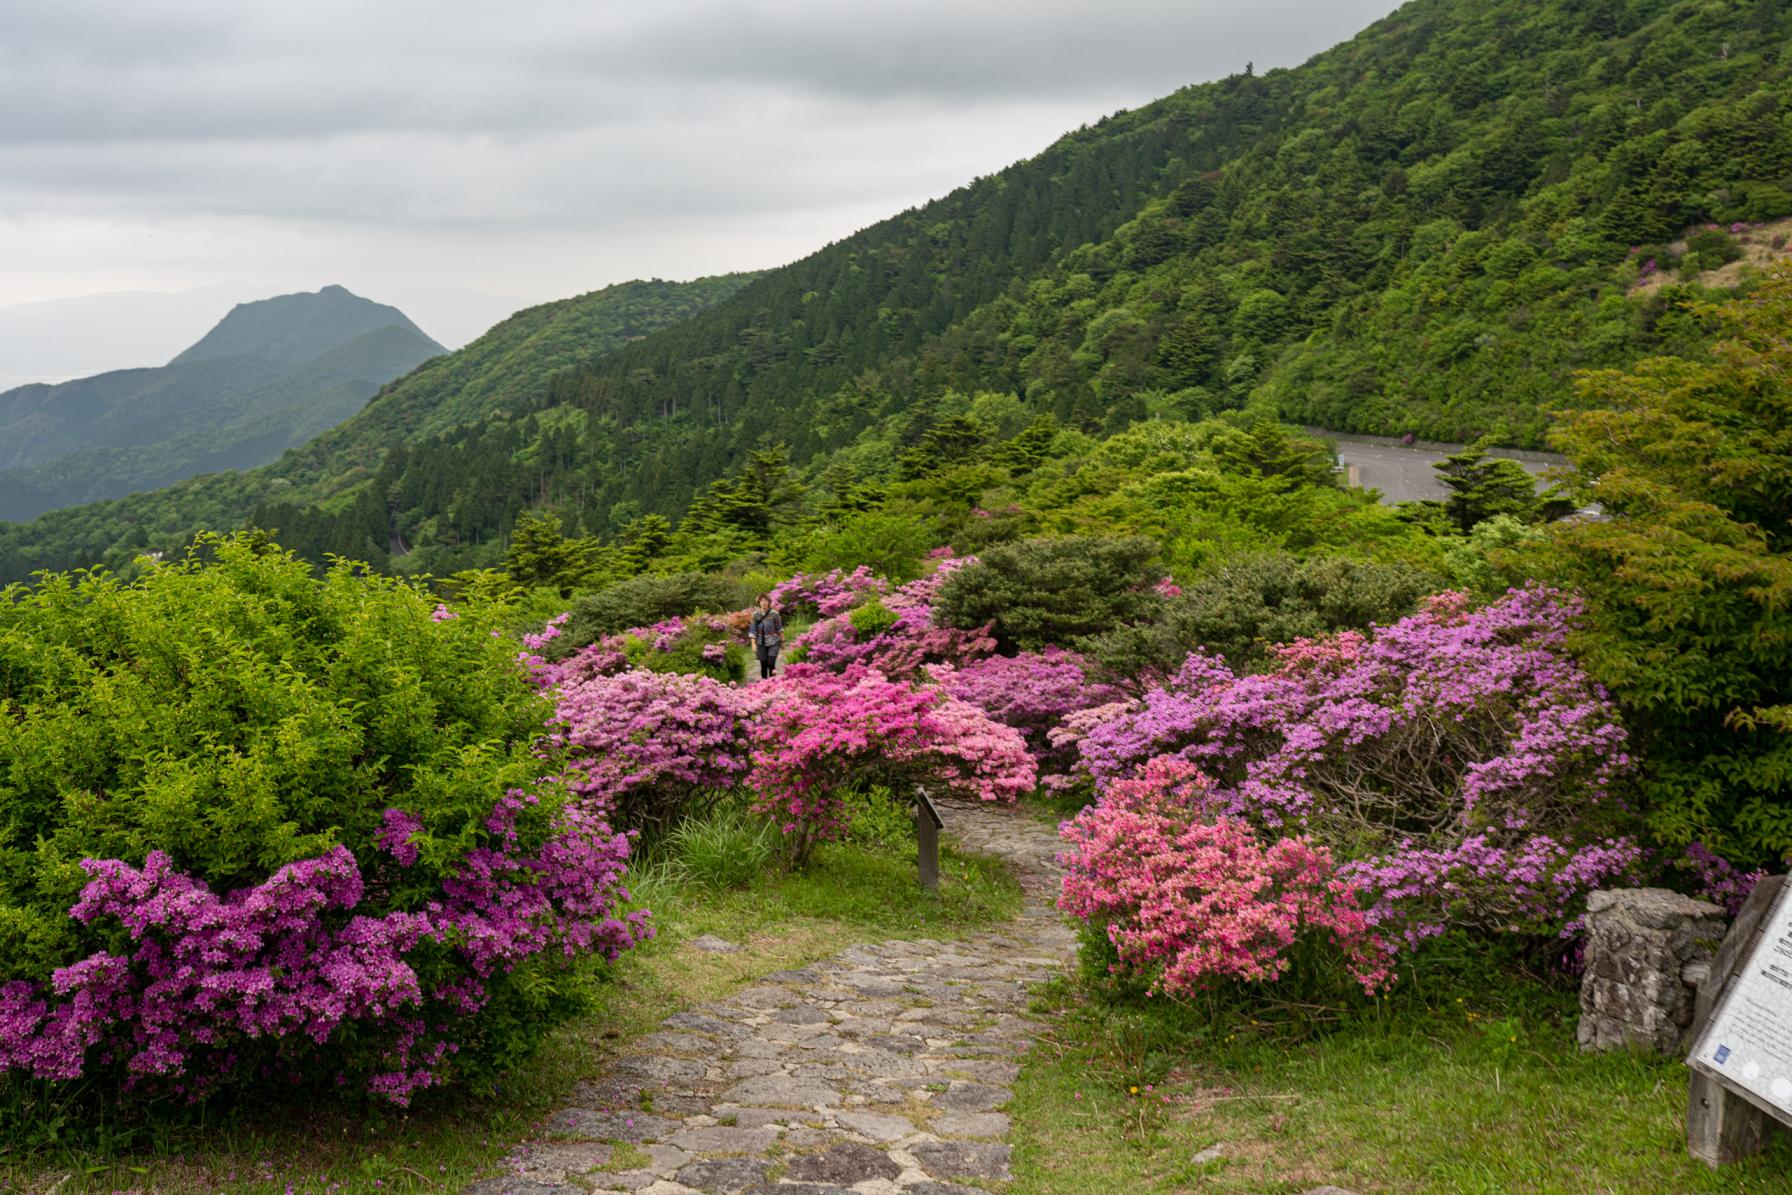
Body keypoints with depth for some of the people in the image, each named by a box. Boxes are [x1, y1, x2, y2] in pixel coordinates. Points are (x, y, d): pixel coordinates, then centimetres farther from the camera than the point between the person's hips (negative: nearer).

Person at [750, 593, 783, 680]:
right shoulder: (756, 615, -2)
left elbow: (779, 629, 3)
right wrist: (753, 644, -5)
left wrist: (782, 642, 7)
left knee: (771, 663, -14)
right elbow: (753, 631, 0)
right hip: (761, 643, 2)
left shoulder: (774, 614, -6)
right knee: (763, 665, 4)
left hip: (773, 643, -2)